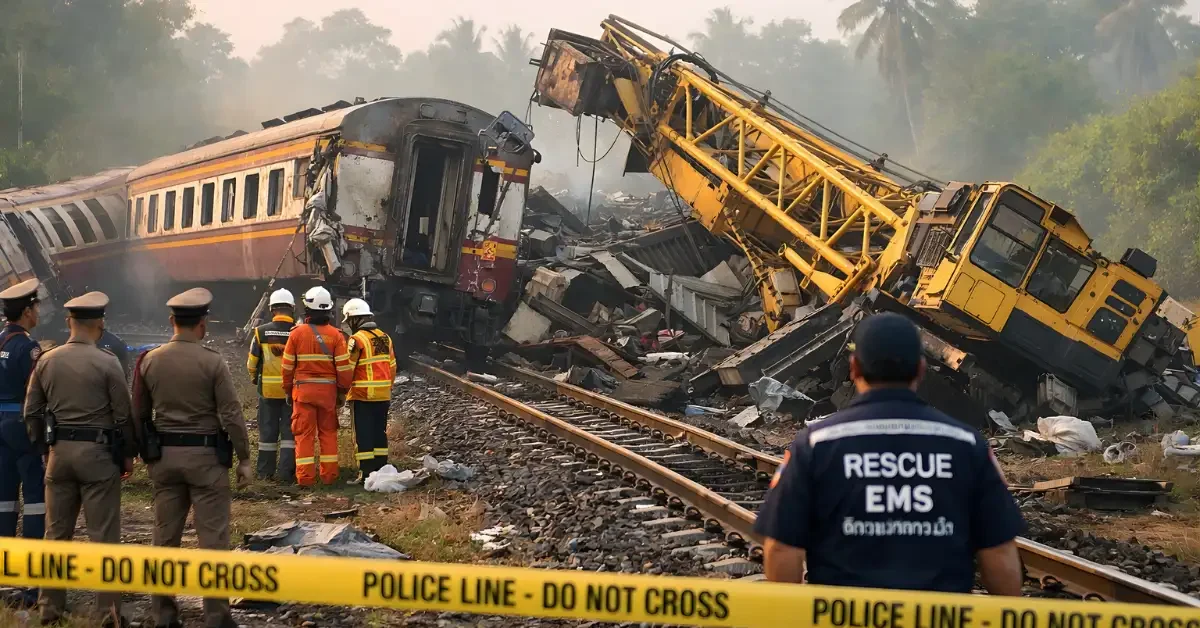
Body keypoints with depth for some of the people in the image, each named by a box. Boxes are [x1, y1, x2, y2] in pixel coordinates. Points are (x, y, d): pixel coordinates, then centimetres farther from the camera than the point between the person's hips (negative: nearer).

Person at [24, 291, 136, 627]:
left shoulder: (46, 361, 4)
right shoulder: (107, 363, -10)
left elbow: (31, 412, 8)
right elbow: (123, 415, -7)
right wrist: (128, 455, 4)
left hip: (59, 452, 4)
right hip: (98, 453, -4)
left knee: (57, 533, 12)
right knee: (103, 536, 0)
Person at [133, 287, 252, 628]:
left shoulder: (149, 361, 1)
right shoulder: (212, 362, -11)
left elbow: (138, 414, 8)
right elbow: (231, 415, -11)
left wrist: (144, 452, 20)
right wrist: (244, 459, -4)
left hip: (164, 456, 4)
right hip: (205, 456, -4)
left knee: (165, 536, 11)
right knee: (213, 537, 1)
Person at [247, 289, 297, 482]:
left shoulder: (261, 332, -6)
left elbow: (252, 362, 2)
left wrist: (254, 377, 23)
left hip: (268, 389, 1)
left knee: (267, 431, 10)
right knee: (289, 431, 5)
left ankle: (265, 471, 16)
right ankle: (287, 472, 2)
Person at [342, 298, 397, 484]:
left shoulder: (357, 339, -12)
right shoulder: (384, 337, 9)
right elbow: (392, 367, 14)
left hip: (362, 394, -6)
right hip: (383, 395, 6)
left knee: (363, 434, -3)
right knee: (380, 432, 13)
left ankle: (365, 472, -5)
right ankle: (381, 469, 16)